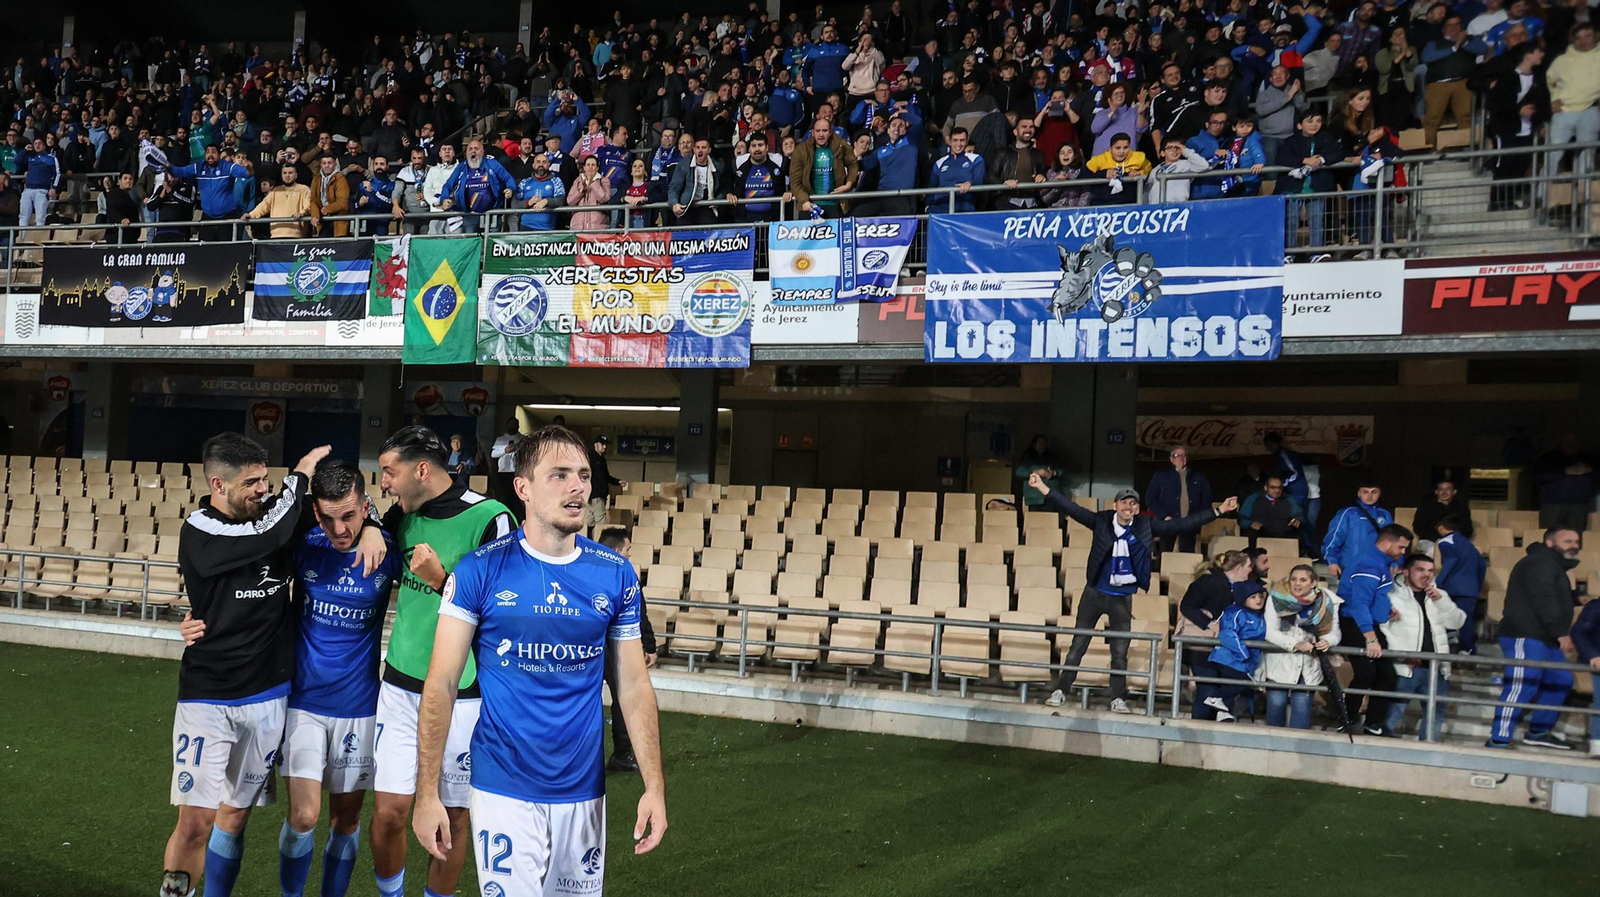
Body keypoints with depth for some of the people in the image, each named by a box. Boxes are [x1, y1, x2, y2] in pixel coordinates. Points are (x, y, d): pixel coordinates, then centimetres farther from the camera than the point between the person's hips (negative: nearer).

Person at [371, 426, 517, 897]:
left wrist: (443, 580, -21)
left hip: (462, 695, -4)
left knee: (453, 817, 5)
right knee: (389, 812, 3)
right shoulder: (404, 515, 6)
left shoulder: (490, 519, -13)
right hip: (401, 686, 5)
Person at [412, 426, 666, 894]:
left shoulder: (616, 574, 0)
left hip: (583, 789, 3)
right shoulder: (480, 570, -8)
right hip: (503, 790, -3)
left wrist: (655, 785, -2)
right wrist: (427, 793, -11)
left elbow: (634, 685, 4)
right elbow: (441, 683, -7)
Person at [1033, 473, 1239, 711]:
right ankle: (1060, 691, 11)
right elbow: (1072, 508, -11)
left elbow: (1181, 525, 0)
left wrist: (1218, 511, -3)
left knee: (1120, 653, 6)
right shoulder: (1101, 521, -6)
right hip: (1094, 593, -1)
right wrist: (1043, 488, -22)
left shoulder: (1146, 526, -2)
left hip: (1123, 598, 1)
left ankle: (1118, 699, 15)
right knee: (1078, 646, 4)